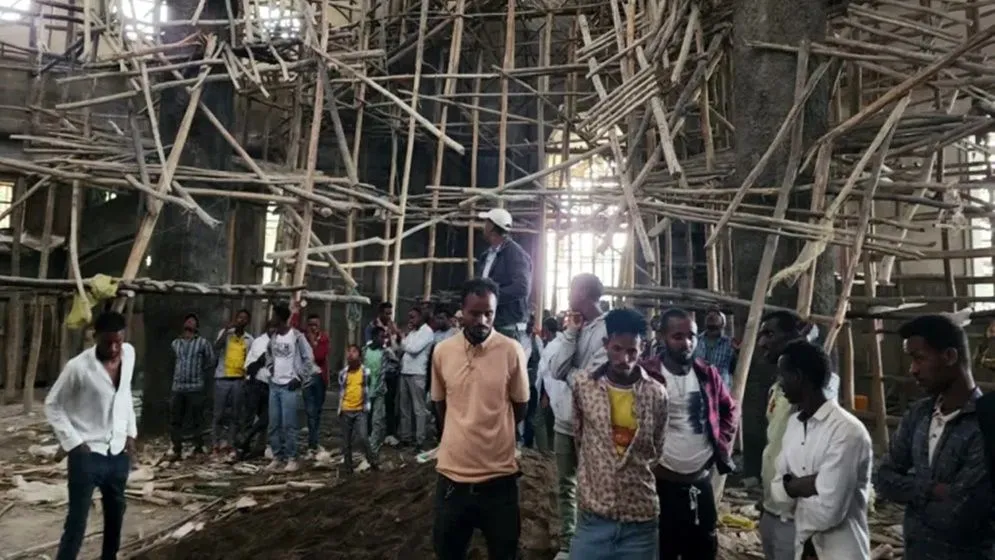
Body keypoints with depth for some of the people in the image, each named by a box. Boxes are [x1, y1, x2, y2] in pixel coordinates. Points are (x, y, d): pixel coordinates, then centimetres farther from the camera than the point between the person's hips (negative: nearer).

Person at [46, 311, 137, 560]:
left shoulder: (129, 353, -3)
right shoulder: (78, 367, -18)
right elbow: (52, 405, -7)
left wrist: (130, 432, 8)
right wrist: (73, 442, -12)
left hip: (119, 452, 5)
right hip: (88, 454, -5)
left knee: (115, 514, 18)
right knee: (77, 521, -2)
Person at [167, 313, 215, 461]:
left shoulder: (203, 342, 1)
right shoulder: (175, 343, 12)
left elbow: (210, 362, 5)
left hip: (196, 388, -4)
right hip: (177, 387, 4)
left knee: (197, 420, 0)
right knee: (175, 420, 4)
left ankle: (198, 449, 9)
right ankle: (177, 450, 14)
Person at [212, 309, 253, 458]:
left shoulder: (249, 339, 7)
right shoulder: (225, 333, 2)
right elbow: (216, 347, -17)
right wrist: (227, 329, -19)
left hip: (239, 380, 2)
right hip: (222, 378, -2)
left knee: (234, 415, 5)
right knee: (219, 413, 1)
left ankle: (229, 445, 12)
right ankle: (216, 444, 10)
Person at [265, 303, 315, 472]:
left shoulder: (297, 336, -11)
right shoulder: (273, 337, 9)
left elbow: (309, 359, -8)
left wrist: (300, 378, -11)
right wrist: (270, 369, 13)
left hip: (289, 386, -6)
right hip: (274, 385, 7)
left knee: (288, 425, -5)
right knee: (274, 425, 9)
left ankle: (292, 459, 4)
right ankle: (277, 457, 19)